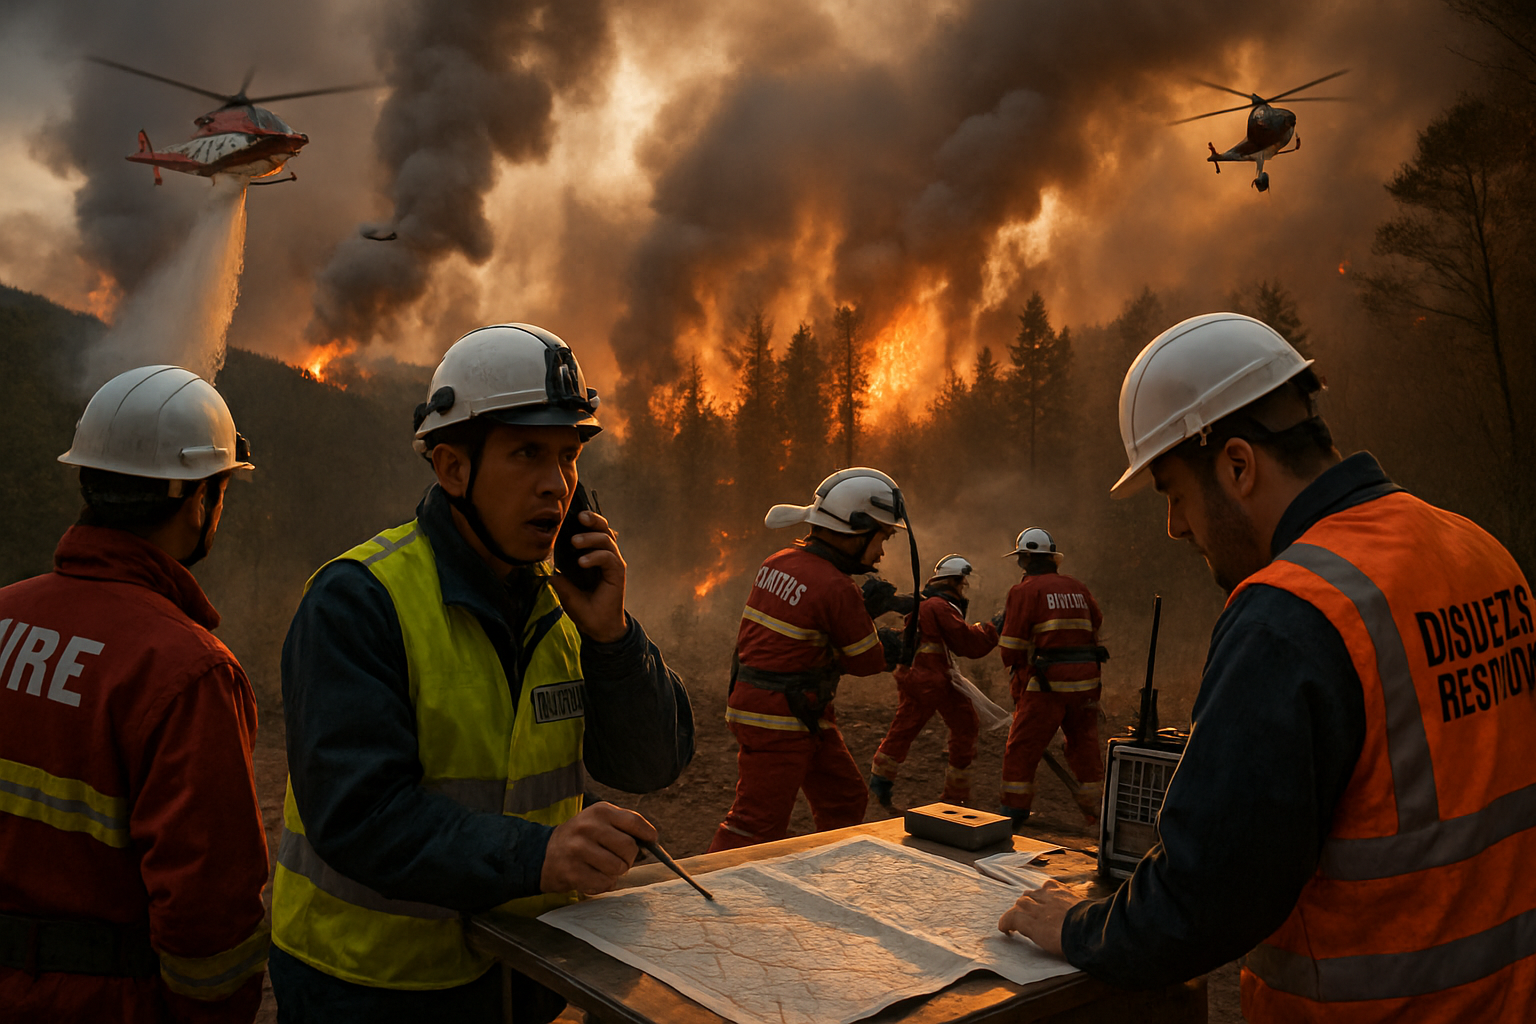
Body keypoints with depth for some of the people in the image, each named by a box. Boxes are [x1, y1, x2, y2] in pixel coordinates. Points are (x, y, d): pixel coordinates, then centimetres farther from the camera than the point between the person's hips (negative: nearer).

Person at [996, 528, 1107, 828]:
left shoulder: (1025, 591, -5)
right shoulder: (1078, 588, 13)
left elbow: (1011, 648, -6)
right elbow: (1099, 631, 18)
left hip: (1046, 683, -6)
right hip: (1084, 683, 6)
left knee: (1022, 748, 4)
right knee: (1085, 746, 16)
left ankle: (1013, 812, 7)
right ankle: (1096, 812, 20)